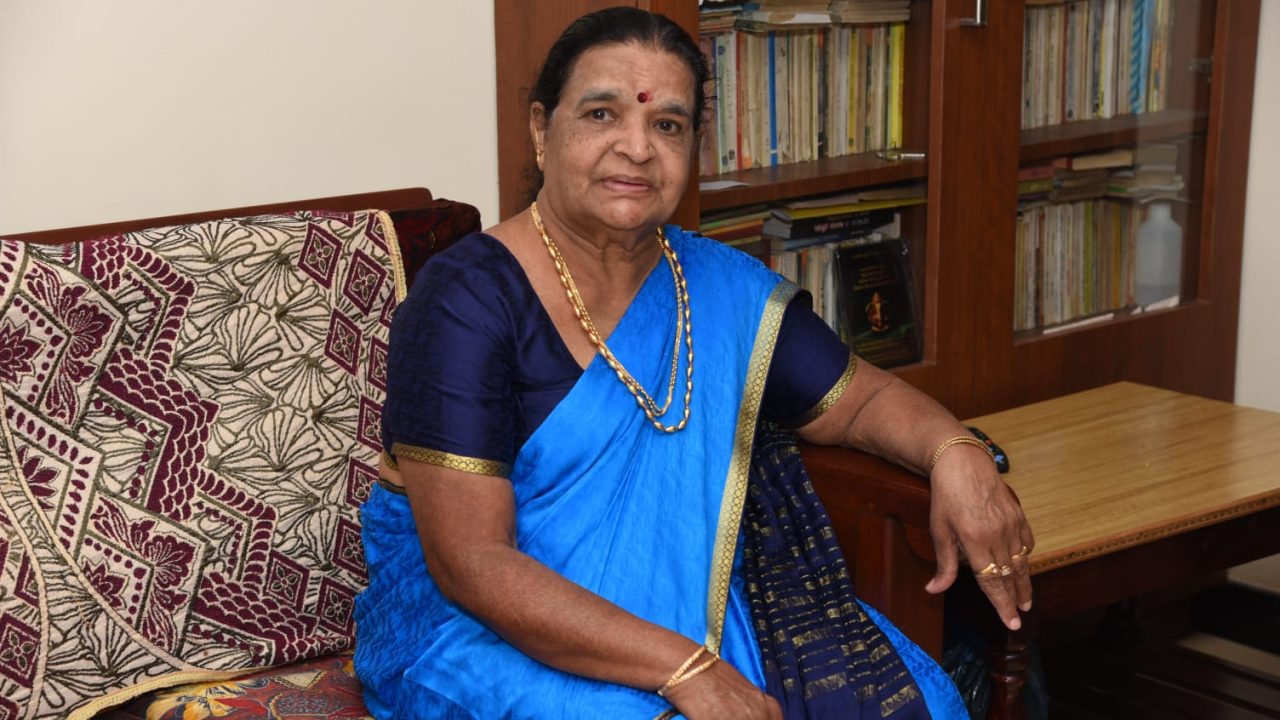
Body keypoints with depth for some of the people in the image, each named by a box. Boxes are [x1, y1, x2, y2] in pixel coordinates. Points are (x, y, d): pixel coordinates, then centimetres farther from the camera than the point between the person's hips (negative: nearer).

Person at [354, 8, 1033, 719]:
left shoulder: (723, 288, 4)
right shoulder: (466, 299, -14)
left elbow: (863, 399, 16)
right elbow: (470, 563, -20)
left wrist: (955, 451, -8)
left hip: (693, 609, 6)